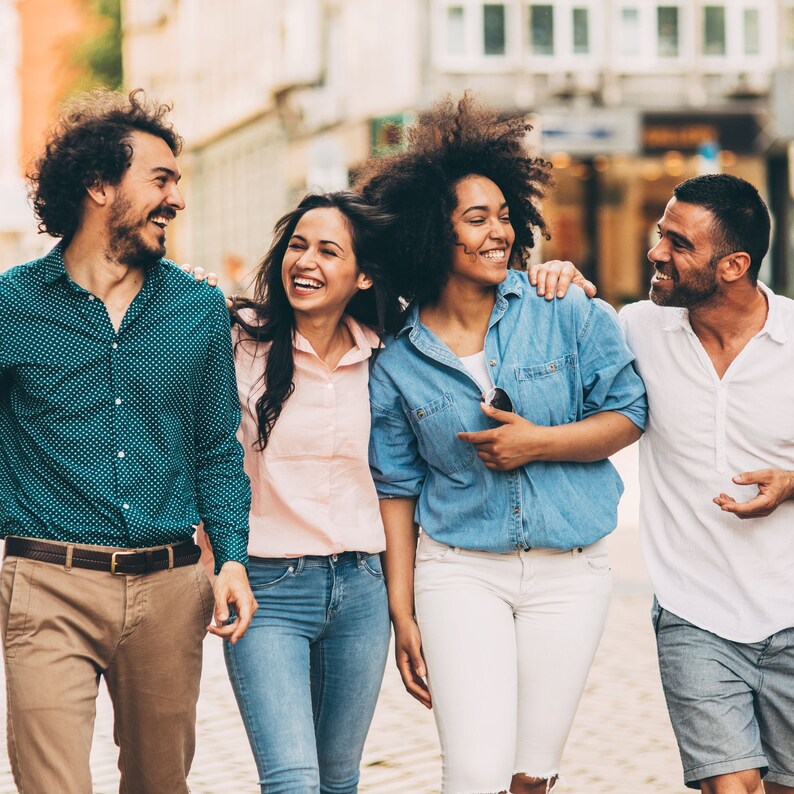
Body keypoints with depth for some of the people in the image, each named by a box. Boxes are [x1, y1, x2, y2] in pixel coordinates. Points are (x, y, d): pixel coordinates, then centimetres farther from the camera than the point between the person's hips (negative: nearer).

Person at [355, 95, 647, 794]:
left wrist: (538, 441, -13)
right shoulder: (398, 362, -1)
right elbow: (397, 491, 5)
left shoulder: (567, 312, -2)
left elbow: (628, 414, 2)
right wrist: (402, 613, 3)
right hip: (459, 571, -1)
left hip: (569, 572, 1)